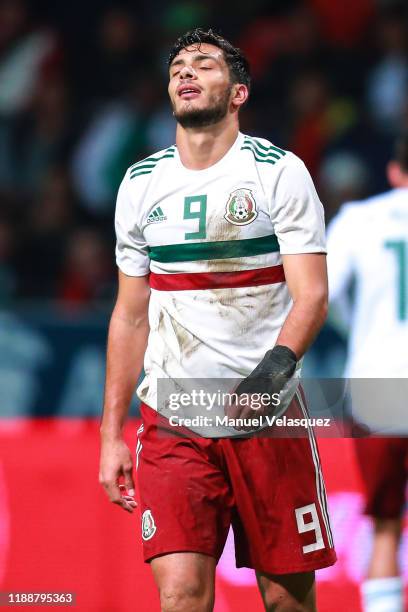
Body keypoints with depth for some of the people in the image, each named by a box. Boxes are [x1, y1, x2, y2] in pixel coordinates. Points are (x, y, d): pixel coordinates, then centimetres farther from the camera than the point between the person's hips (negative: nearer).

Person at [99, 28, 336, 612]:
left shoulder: (279, 172, -3)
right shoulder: (142, 183, 10)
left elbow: (311, 295, -10)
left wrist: (275, 368, -29)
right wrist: (111, 434, 11)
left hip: (269, 412, -2)